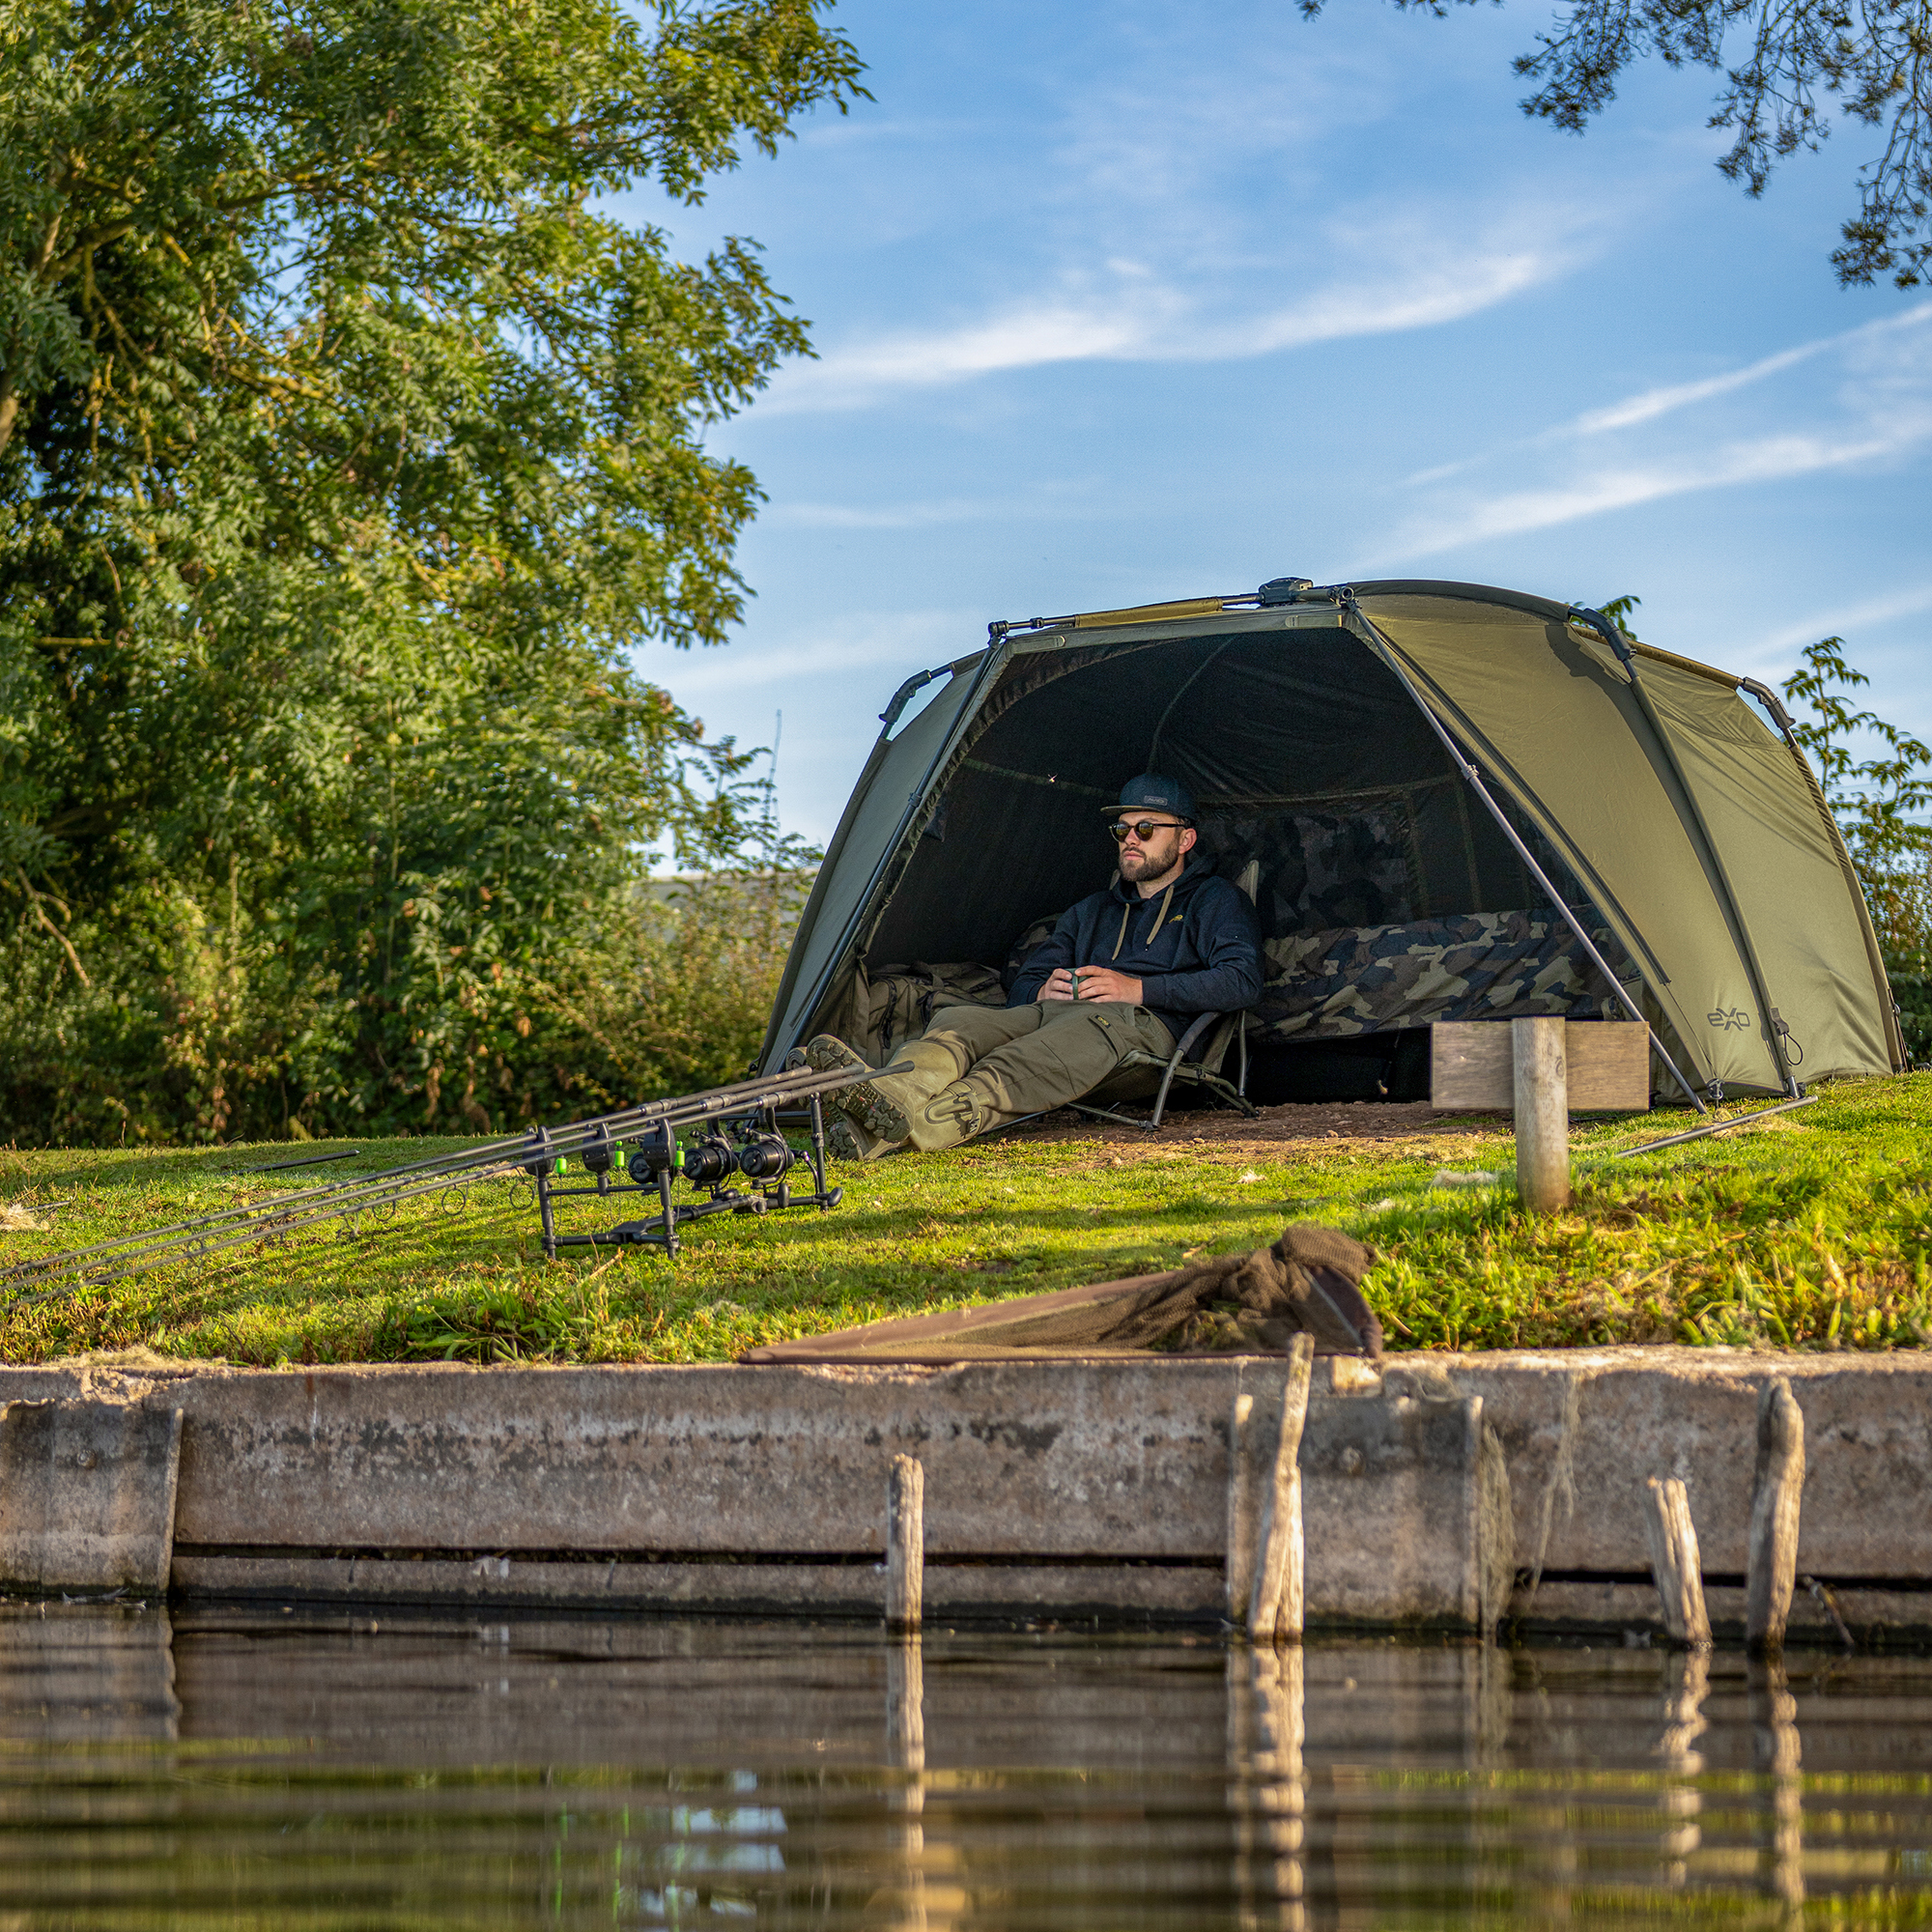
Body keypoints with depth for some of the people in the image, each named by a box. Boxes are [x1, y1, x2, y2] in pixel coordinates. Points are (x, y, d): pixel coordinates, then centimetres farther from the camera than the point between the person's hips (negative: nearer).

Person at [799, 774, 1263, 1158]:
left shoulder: (1214, 902, 17)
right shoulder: (1089, 912, 34)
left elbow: (1241, 982, -2)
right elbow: (1022, 986, 28)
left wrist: (1138, 989, -9)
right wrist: (1043, 990, 1)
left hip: (1141, 1022, -6)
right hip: (1049, 1014, 6)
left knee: (1072, 1039, -41)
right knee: (957, 1022, -25)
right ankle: (900, 1086, -60)